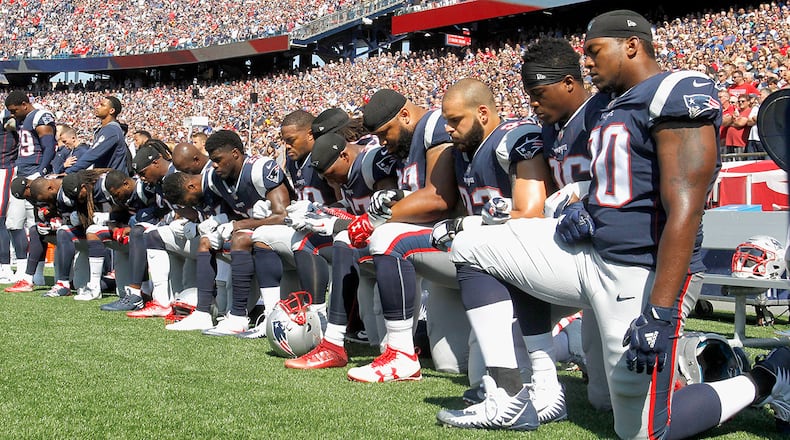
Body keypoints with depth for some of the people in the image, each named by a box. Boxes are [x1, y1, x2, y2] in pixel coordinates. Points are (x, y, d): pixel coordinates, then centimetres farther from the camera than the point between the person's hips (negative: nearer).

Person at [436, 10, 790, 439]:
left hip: (640, 275, -9)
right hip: (590, 250, 9)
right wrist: (582, 211, 2)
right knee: (471, 249, 5)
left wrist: (659, 311, -27)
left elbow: (684, 209, -22)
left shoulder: (677, 94, -15)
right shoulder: (612, 108, 14)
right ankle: (507, 399, 2)